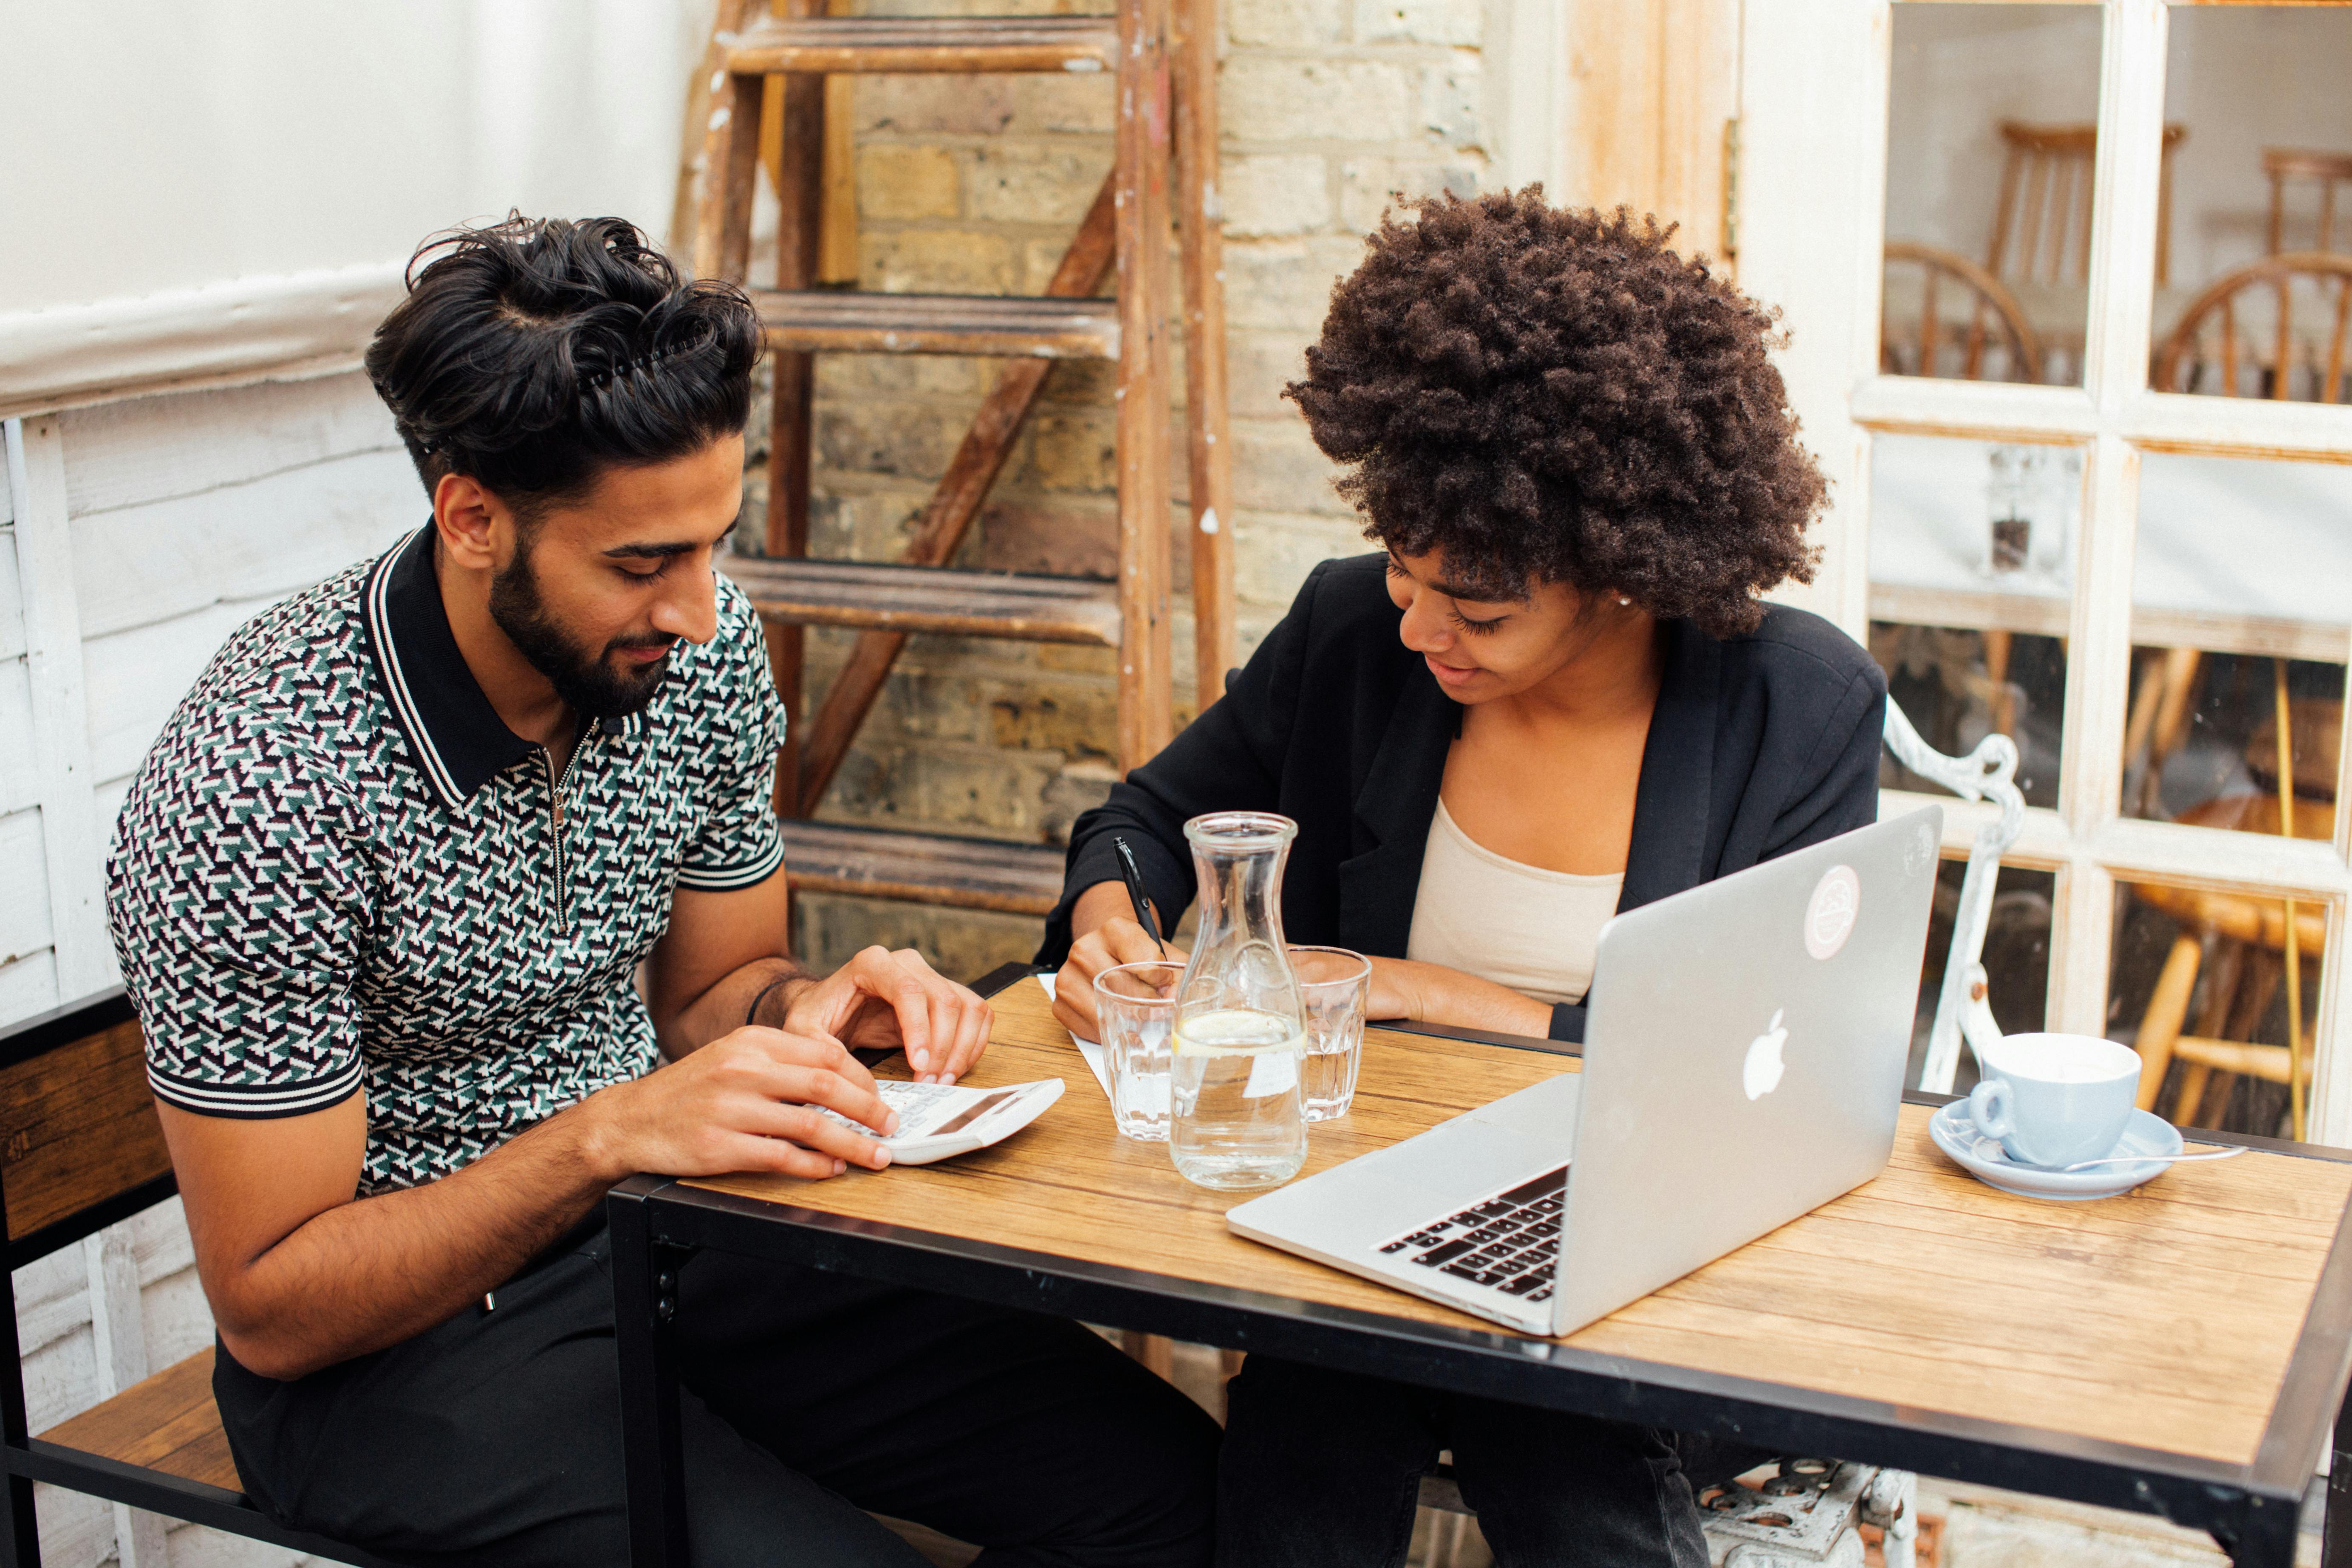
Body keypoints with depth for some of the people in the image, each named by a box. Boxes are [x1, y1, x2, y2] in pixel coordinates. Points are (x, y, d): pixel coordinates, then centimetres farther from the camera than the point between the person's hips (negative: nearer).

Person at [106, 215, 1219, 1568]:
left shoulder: (703, 645, -5)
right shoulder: (254, 789, -24)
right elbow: (273, 1307, -17)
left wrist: (804, 1004, -12)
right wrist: (613, 1130, -30)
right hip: (391, 1342, -5)